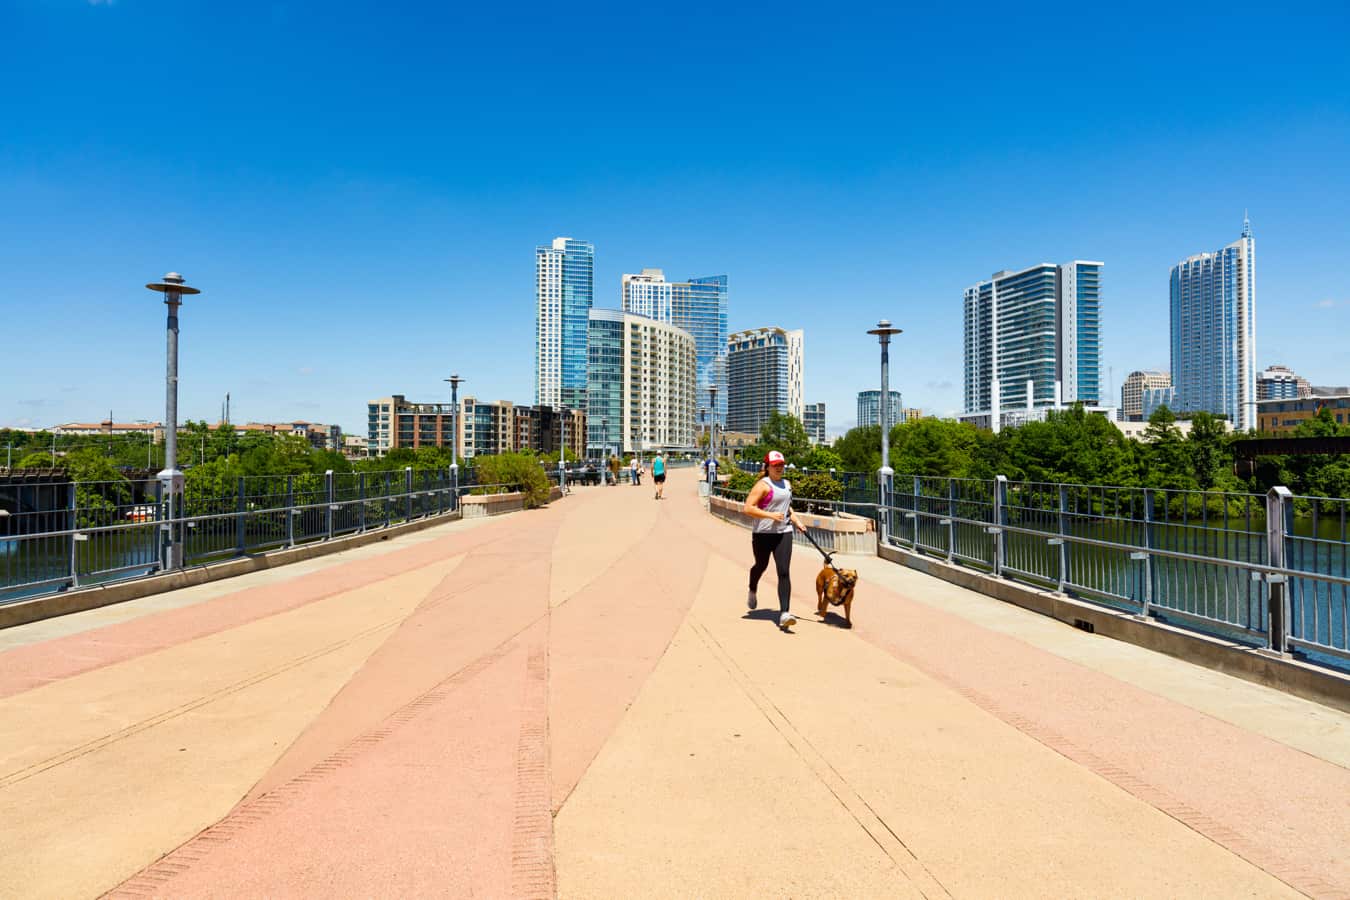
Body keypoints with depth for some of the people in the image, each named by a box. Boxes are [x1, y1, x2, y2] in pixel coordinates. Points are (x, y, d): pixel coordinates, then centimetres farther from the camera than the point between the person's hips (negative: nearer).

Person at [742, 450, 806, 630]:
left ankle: (784, 613, -15)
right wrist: (770, 515, -20)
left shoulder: (787, 484, 14)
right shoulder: (763, 485, -9)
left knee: (784, 572, -9)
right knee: (761, 566, 17)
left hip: (784, 533, 4)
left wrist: (797, 522, 16)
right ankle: (752, 592, 50)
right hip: (763, 534, -4)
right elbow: (747, 508, -17)